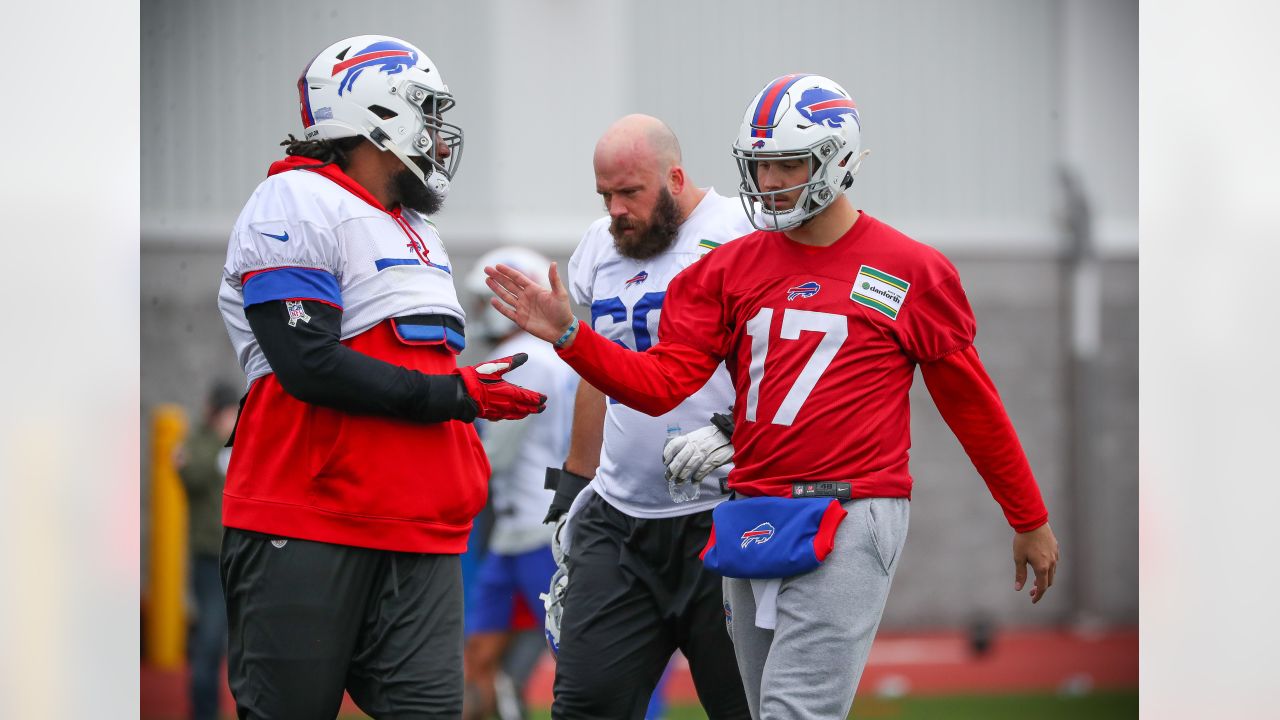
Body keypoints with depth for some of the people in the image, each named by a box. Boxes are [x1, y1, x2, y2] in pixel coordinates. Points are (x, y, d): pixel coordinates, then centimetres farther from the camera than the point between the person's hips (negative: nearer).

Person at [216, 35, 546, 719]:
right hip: (306, 529, -8)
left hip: (417, 534, 8)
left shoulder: (416, 233, 22)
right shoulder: (297, 203, -8)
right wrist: (450, 395, -13)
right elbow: (308, 365, -18)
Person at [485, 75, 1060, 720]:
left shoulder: (910, 272, 0)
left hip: (850, 518, -5)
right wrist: (567, 335, -10)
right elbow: (661, 384, 5)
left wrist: (1030, 522, 13)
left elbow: (971, 403, 7)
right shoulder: (732, 268, 11)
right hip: (753, 516, 5)